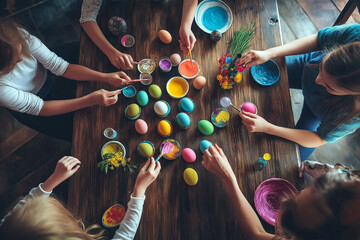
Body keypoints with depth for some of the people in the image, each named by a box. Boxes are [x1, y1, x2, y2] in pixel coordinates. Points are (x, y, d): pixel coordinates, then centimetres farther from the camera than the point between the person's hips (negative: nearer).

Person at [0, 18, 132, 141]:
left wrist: (105, 77, -35)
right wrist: (91, 100, -41)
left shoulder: (20, 35, -30)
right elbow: (39, 107, -29)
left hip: (48, 77, 4)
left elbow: (60, 66, -24)